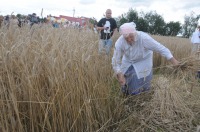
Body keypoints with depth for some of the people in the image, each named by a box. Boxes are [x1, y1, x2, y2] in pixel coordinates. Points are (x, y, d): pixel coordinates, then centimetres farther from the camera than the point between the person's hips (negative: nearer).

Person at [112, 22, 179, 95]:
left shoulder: (144, 38, -36)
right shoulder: (119, 43, -28)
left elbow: (160, 48, -28)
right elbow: (116, 60, -21)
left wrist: (172, 60, -25)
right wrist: (119, 74, -29)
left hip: (143, 61, -3)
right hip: (127, 61, 3)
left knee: (141, 83, -6)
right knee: (124, 83, 9)